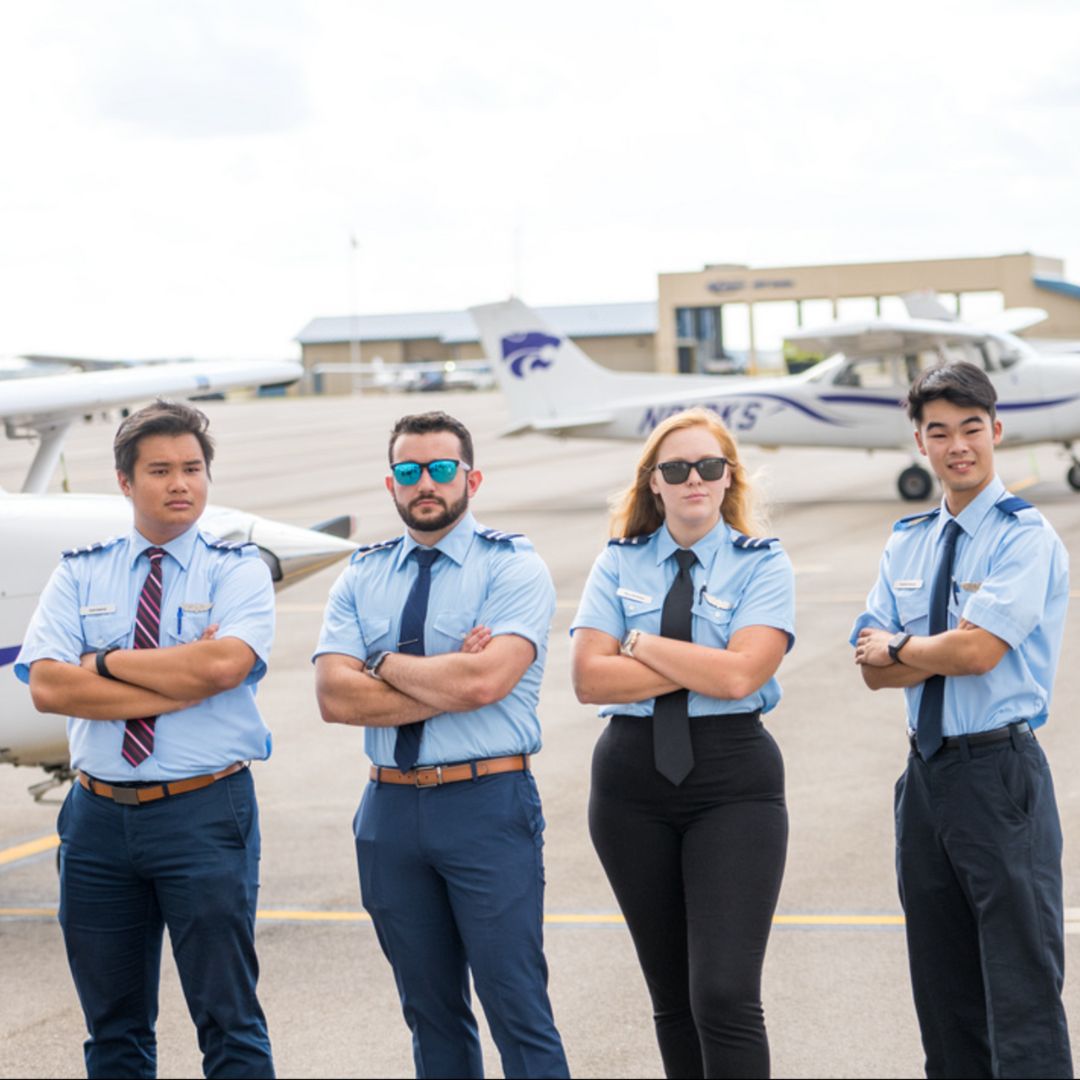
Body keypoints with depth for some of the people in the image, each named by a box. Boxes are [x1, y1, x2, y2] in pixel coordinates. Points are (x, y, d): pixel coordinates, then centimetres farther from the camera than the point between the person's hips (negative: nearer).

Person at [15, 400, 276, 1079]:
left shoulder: (237, 570, 1)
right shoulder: (80, 573, 8)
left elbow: (224, 664, -19)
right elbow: (47, 685, -7)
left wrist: (107, 663, -10)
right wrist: (182, 681, -12)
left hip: (205, 813, -3)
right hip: (99, 814, 3)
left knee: (228, 1018, 0)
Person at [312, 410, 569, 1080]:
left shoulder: (513, 567, -3)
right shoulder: (362, 578, 10)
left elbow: (484, 680, -19)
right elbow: (335, 697, -4)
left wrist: (389, 664, -6)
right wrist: (447, 683, -11)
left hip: (488, 804, -5)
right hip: (392, 807, 5)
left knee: (518, 1009, -5)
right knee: (430, 1011, 13)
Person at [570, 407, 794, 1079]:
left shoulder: (762, 565, 0)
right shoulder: (620, 564, 7)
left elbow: (739, 674, -16)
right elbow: (590, 677, -6)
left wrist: (641, 642, -7)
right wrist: (701, 666, -12)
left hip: (732, 780, -3)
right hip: (633, 780, 3)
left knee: (725, 996, -14)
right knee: (672, 998, 12)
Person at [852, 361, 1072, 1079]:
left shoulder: (1026, 536, -8)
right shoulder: (907, 543, 12)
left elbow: (978, 650, -19)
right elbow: (874, 670, 6)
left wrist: (897, 649, -3)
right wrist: (944, 652, -11)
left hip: (1000, 774, -7)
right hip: (927, 772, 7)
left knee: (1022, 990, -6)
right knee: (944, 993, 14)